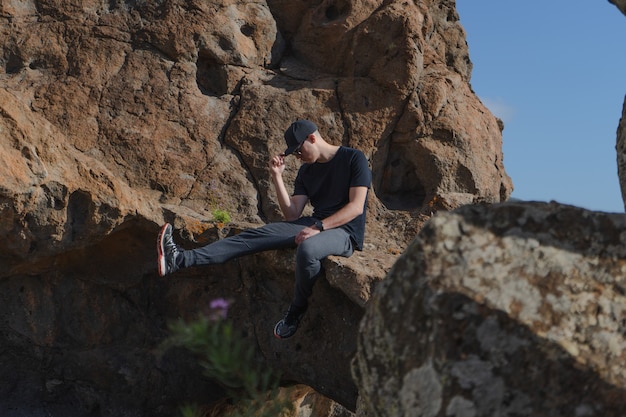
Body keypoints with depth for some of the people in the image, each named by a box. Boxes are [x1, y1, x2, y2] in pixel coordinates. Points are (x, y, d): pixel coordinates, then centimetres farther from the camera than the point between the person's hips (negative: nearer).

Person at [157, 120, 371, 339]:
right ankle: (182, 259, -20)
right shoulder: (306, 171, 16)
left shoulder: (353, 158, -4)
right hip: (313, 225, 7)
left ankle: (296, 311, -15)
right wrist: (277, 177, -1)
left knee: (306, 248, -40)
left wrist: (318, 227, -22)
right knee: (255, 236, -11)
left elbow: (356, 207, -14)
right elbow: (292, 215, 8)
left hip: (344, 231, -7)